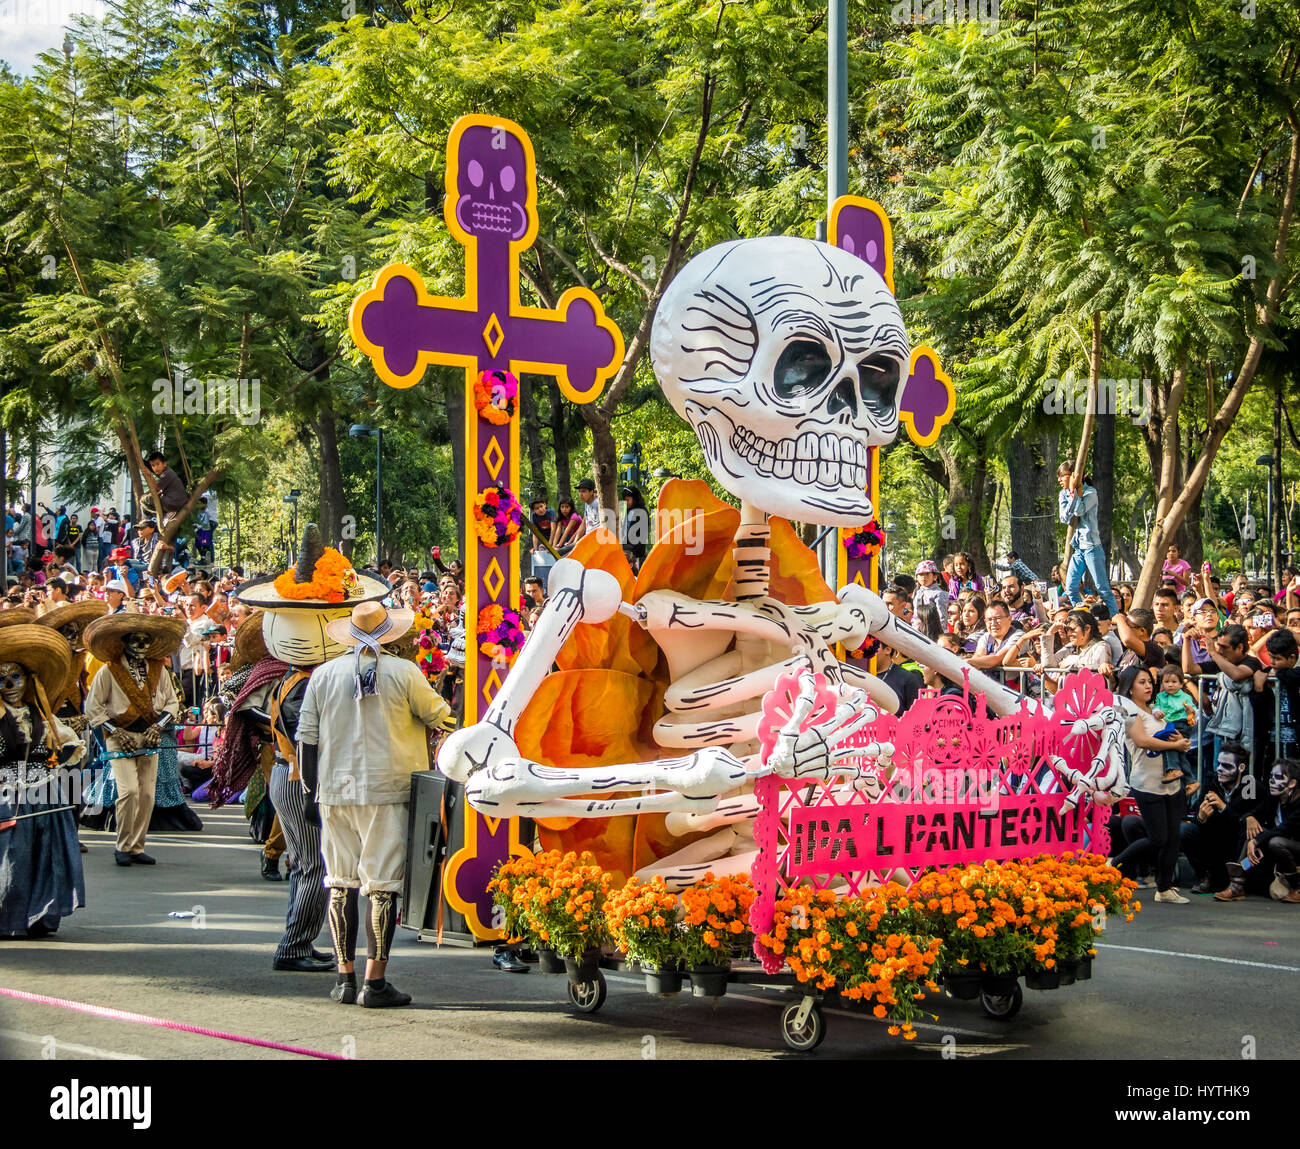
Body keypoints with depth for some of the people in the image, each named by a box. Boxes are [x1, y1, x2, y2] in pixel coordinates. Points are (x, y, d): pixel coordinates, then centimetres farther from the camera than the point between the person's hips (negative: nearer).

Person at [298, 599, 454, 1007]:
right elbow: (438, 717, 6)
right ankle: (375, 982, -2)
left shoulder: (324, 675, 5)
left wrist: (311, 789, 16)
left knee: (341, 883, 11)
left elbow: (306, 736, 8)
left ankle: (345, 978, 12)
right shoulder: (403, 672, -5)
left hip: (334, 791, 3)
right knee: (382, 886, -1)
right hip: (386, 791, -3)